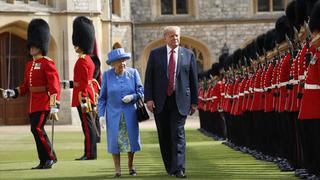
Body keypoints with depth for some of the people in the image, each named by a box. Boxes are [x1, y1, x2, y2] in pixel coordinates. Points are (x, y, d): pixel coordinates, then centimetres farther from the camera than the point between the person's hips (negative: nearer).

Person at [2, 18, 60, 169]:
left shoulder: (47, 63, -9)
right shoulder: (29, 64, 16)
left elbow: (55, 86, -15)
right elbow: (26, 86, 21)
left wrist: (54, 107, -21)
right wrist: (12, 93, 5)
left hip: (43, 104, -8)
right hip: (32, 104, 8)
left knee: (37, 129, -16)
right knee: (37, 130, 8)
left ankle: (51, 157, -6)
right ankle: (44, 162, 14)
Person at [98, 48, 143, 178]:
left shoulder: (133, 73, -2)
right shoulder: (107, 75, -3)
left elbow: (141, 91, 1)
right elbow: (102, 97, 1)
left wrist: (132, 96, -20)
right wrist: (101, 115, -5)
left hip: (130, 113, 1)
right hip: (113, 113, -1)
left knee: (131, 138, 4)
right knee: (115, 140, -2)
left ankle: (131, 167, 22)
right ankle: (117, 170, 5)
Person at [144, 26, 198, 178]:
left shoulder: (188, 55, 6)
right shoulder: (155, 54, 5)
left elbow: (193, 79, 7)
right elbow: (148, 78, 3)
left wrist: (194, 101, 5)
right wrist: (149, 98, -6)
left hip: (180, 101, -1)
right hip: (160, 101, 1)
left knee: (178, 134, -10)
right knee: (164, 136, 7)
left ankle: (179, 169, -13)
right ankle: (169, 167, 18)